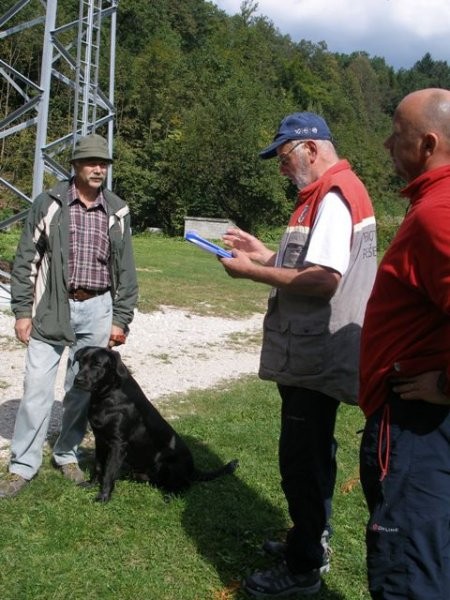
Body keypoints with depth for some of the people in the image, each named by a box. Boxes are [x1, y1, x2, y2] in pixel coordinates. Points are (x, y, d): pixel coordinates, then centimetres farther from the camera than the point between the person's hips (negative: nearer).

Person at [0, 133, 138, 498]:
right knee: (37, 387, -2)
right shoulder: (48, 204, -2)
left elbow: (126, 270, 7)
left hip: (97, 310, 2)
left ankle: (67, 454, 28)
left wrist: (121, 320, 3)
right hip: (51, 308, -2)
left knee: (83, 389, 9)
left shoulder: (118, 212, 4)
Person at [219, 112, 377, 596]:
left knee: (302, 460, 1)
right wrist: (264, 253, 11)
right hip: (313, 354, 11)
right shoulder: (331, 193, 15)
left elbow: (323, 280, -27)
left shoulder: (333, 196, -18)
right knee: (310, 454, 21)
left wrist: (254, 272, -18)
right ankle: (310, 542, 38)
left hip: (314, 359, -11)